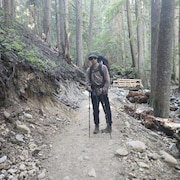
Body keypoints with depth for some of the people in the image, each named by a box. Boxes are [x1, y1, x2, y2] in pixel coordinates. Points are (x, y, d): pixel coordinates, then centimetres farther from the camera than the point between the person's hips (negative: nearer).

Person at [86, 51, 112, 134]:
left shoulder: (103, 67, -2)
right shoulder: (89, 70, 7)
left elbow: (107, 80, -4)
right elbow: (88, 81, 11)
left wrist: (104, 89, -13)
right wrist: (88, 86, -10)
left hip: (103, 92, -3)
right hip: (94, 93, 3)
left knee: (106, 109, 1)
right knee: (95, 110, 8)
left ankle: (109, 126, 12)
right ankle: (96, 126, 20)